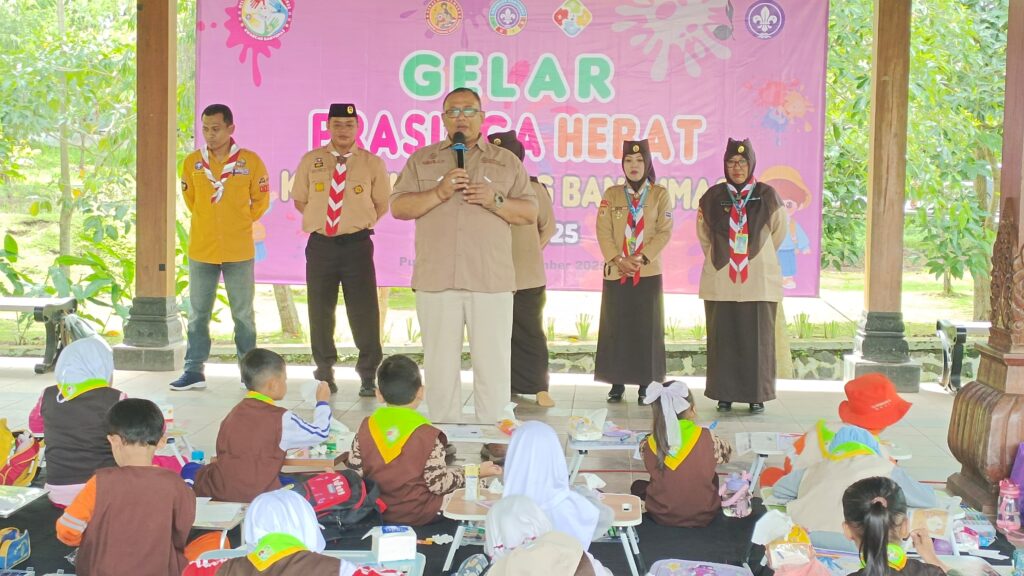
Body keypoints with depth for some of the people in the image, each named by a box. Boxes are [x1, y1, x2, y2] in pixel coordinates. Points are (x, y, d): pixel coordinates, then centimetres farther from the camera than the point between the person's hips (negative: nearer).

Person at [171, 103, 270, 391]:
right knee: (198, 313, 7)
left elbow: (261, 200, 8)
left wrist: (240, 224, 8)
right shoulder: (192, 162, 2)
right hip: (201, 250, 2)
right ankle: (194, 371, 14)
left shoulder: (250, 161, -4)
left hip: (239, 251, -2)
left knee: (243, 314, 6)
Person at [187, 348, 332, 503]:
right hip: (257, 495, -6)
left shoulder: (235, 411, 12)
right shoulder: (281, 419, -5)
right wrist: (323, 402, 20)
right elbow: (320, 433, 3)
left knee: (190, 469, 29)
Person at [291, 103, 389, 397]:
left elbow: (381, 205, 8)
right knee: (320, 310, 8)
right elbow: (300, 200, 14)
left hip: (357, 244, -2)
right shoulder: (310, 161, 5)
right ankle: (325, 371, 22)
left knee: (364, 311, 0)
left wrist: (360, 223, 1)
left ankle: (368, 375, 13)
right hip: (320, 244, 2)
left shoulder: (373, 164, 1)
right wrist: (320, 219, 5)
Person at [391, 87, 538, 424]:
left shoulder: (506, 162, 13)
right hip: (436, 280, 1)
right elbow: (398, 207, 4)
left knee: (494, 366, -2)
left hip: (491, 282, 0)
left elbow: (530, 213, 9)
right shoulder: (422, 160, 13)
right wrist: (438, 193, -10)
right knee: (440, 365, 4)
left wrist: (494, 201, -9)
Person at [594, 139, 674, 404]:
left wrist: (640, 258, -13)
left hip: (648, 273, -1)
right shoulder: (611, 194, 7)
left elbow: (665, 232, -3)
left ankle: (645, 385, 3)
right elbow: (603, 231, 1)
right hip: (616, 272, 1)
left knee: (646, 329, -1)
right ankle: (617, 383, 8)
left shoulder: (660, 194, 3)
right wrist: (619, 260, -13)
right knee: (616, 328, 2)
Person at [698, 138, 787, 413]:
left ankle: (757, 395, 10)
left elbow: (779, 232, 12)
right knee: (722, 338, 3)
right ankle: (724, 394, 11)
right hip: (720, 281, 1)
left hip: (758, 281, -1)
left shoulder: (767, 196, 0)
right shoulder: (713, 196, 3)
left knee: (757, 338, 2)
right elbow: (704, 234, 17)